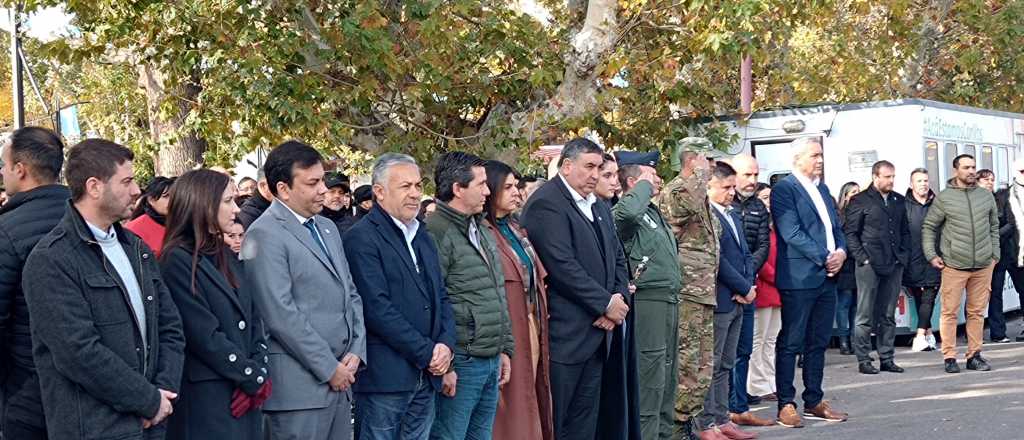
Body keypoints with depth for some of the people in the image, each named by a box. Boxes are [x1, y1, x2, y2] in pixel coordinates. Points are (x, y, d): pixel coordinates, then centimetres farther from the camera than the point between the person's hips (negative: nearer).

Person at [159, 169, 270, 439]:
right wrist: (254, 378, -10)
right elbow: (205, 336, -15)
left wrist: (260, 371, -5)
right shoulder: (178, 261, -10)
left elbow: (253, 320, 11)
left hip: (245, 397, 7)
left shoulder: (227, 257, 14)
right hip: (206, 399, -7)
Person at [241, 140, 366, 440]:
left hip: (340, 379, 7)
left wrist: (356, 353, 3)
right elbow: (281, 314, -16)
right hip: (299, 385, -7)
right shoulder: (264, 235, -10)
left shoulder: (327, 228, 17)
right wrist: (329, 368, -12)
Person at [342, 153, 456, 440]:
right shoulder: (361, 238, -10)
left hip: (426, 376, 7)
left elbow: (441, 296, 17)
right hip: (384, 375, -7)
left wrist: (446, 344, -2)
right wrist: (426, 352, -14)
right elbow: (377, 307, -17)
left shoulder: (423, 237, 17)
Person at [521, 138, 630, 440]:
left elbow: (617, 258, 18)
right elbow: (562, 266, -19)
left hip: (597, 331, 9)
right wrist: (606, 304, -12)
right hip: (564, 334, -8)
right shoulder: (546, 203, -12)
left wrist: (618, 298, -1)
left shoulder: (600, 208, 17)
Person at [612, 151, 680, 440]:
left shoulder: (654, 212, 18)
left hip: (669, 299, 10)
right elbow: (626, 212, -37)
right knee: (650, 378, -9)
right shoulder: (627, 213, -11)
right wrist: (644, 186, -19)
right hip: (648, 300, -10)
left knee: (666, 376, 14)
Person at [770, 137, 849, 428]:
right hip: (799, 278, -8)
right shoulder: (784, 189, -8)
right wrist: (824, 258, -16)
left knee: (818, 343, 12)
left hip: (827, 276, 8)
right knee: (791, 344, -1)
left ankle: (814, 401, 20)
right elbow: (791, 232, -16)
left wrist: (841, 252, -2)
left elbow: (836, 227, 19)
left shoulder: (822, 189, 18)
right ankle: (786, 404, 4)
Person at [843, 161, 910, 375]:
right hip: (869, 265, -5)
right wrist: (861, 258, -11)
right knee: (865, 316, -1)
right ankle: (863, 360, 3)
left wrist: (904, 255, 8)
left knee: (888, 316, 9)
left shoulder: (898, 201, 15)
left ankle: (887, 358, 15)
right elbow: (849, 233, -4)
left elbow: (905, 231, 21)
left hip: (894, 265, 5)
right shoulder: (860, 201, -2)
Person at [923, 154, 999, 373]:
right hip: (954, 265, -3)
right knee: (949, 312, -2)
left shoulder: (986, 196, 10)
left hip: (983, 265, 3)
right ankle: (949, 357, 4)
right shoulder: (944, 198, -1)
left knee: (977, 312, 8)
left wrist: (995, 253, 11)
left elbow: (994, 226, 18)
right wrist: (931, 255, -3)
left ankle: (974, 355, 17)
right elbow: (929, 227, 5)